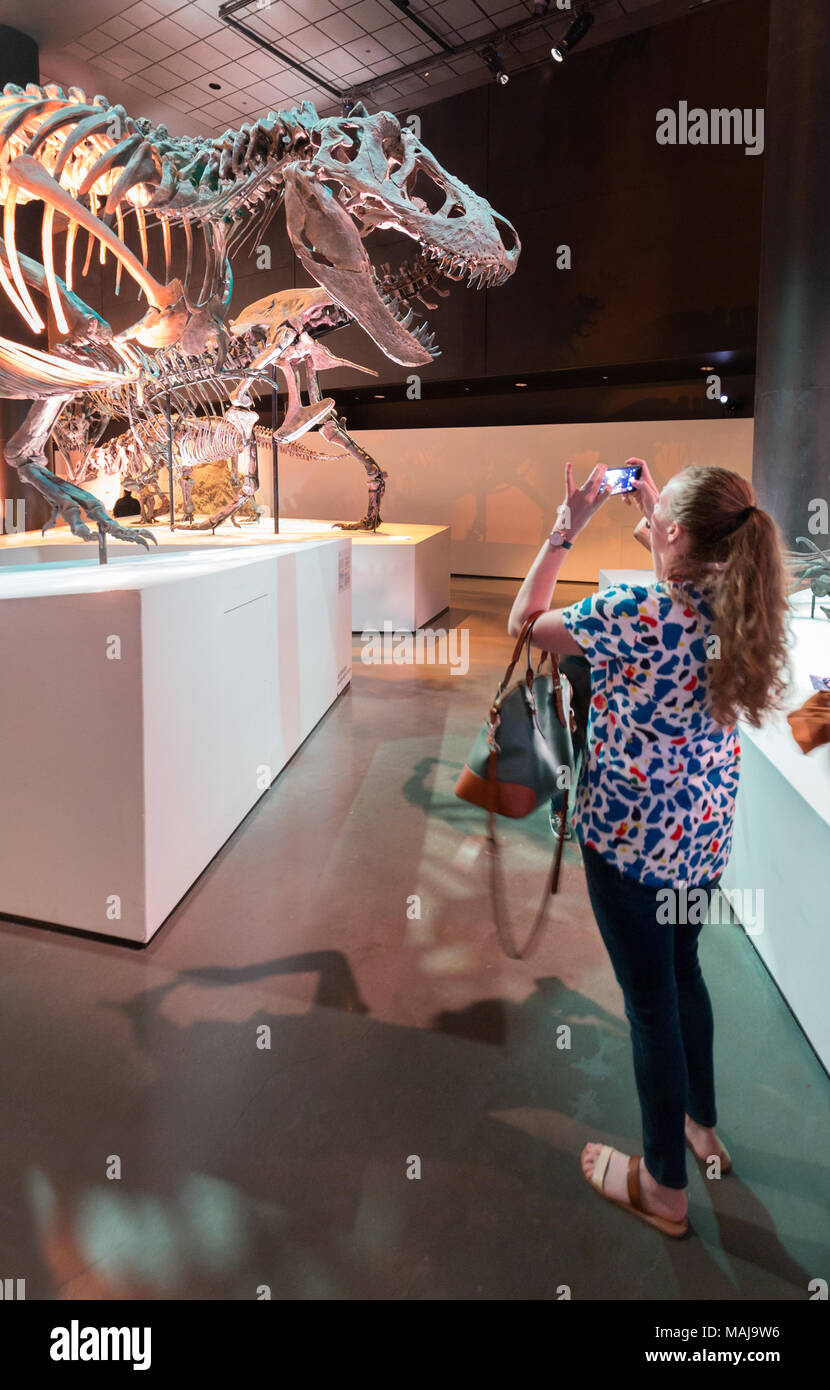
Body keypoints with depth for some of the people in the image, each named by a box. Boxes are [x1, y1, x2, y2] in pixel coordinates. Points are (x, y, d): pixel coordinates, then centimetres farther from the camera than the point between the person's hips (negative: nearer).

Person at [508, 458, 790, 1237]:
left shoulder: (634, 612, -25)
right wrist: (649, 504, 17)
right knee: (682, 970, 27)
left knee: (650, 999, 9)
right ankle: (701, 1126, 49)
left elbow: (522, 624, -10)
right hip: (706, 830, 7)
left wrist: (565, 530, -6)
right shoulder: (739, 609, -4)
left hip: (631, 833, -7)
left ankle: (664, 1187, 31)